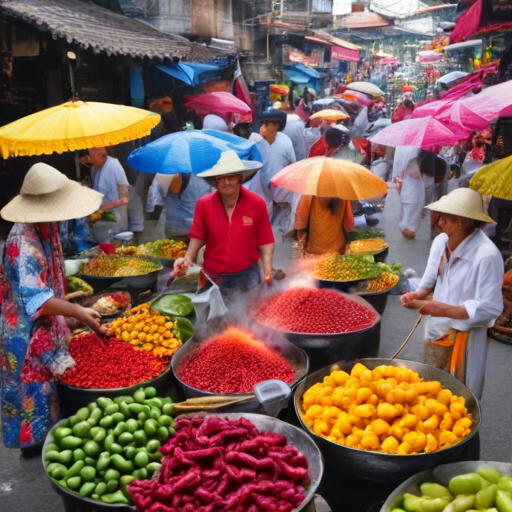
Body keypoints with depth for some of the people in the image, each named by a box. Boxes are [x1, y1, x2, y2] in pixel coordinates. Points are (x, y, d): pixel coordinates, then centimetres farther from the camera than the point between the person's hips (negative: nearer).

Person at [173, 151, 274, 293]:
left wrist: (268, 271, -14)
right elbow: (198, 237, 2)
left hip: (246, 276, -1)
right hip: (212, 276, 1)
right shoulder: (203, 204, -6)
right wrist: (187, 259, -12)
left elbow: (264, 241, -4)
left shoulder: (257, 204, -8)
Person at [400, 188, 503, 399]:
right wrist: (419, 295, -14)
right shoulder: (441, 241, -7)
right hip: (437, 330, 6)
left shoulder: (487, 255, -26)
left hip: (463, 338, -6)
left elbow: (491, 308, -24)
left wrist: (446, 309, -30)